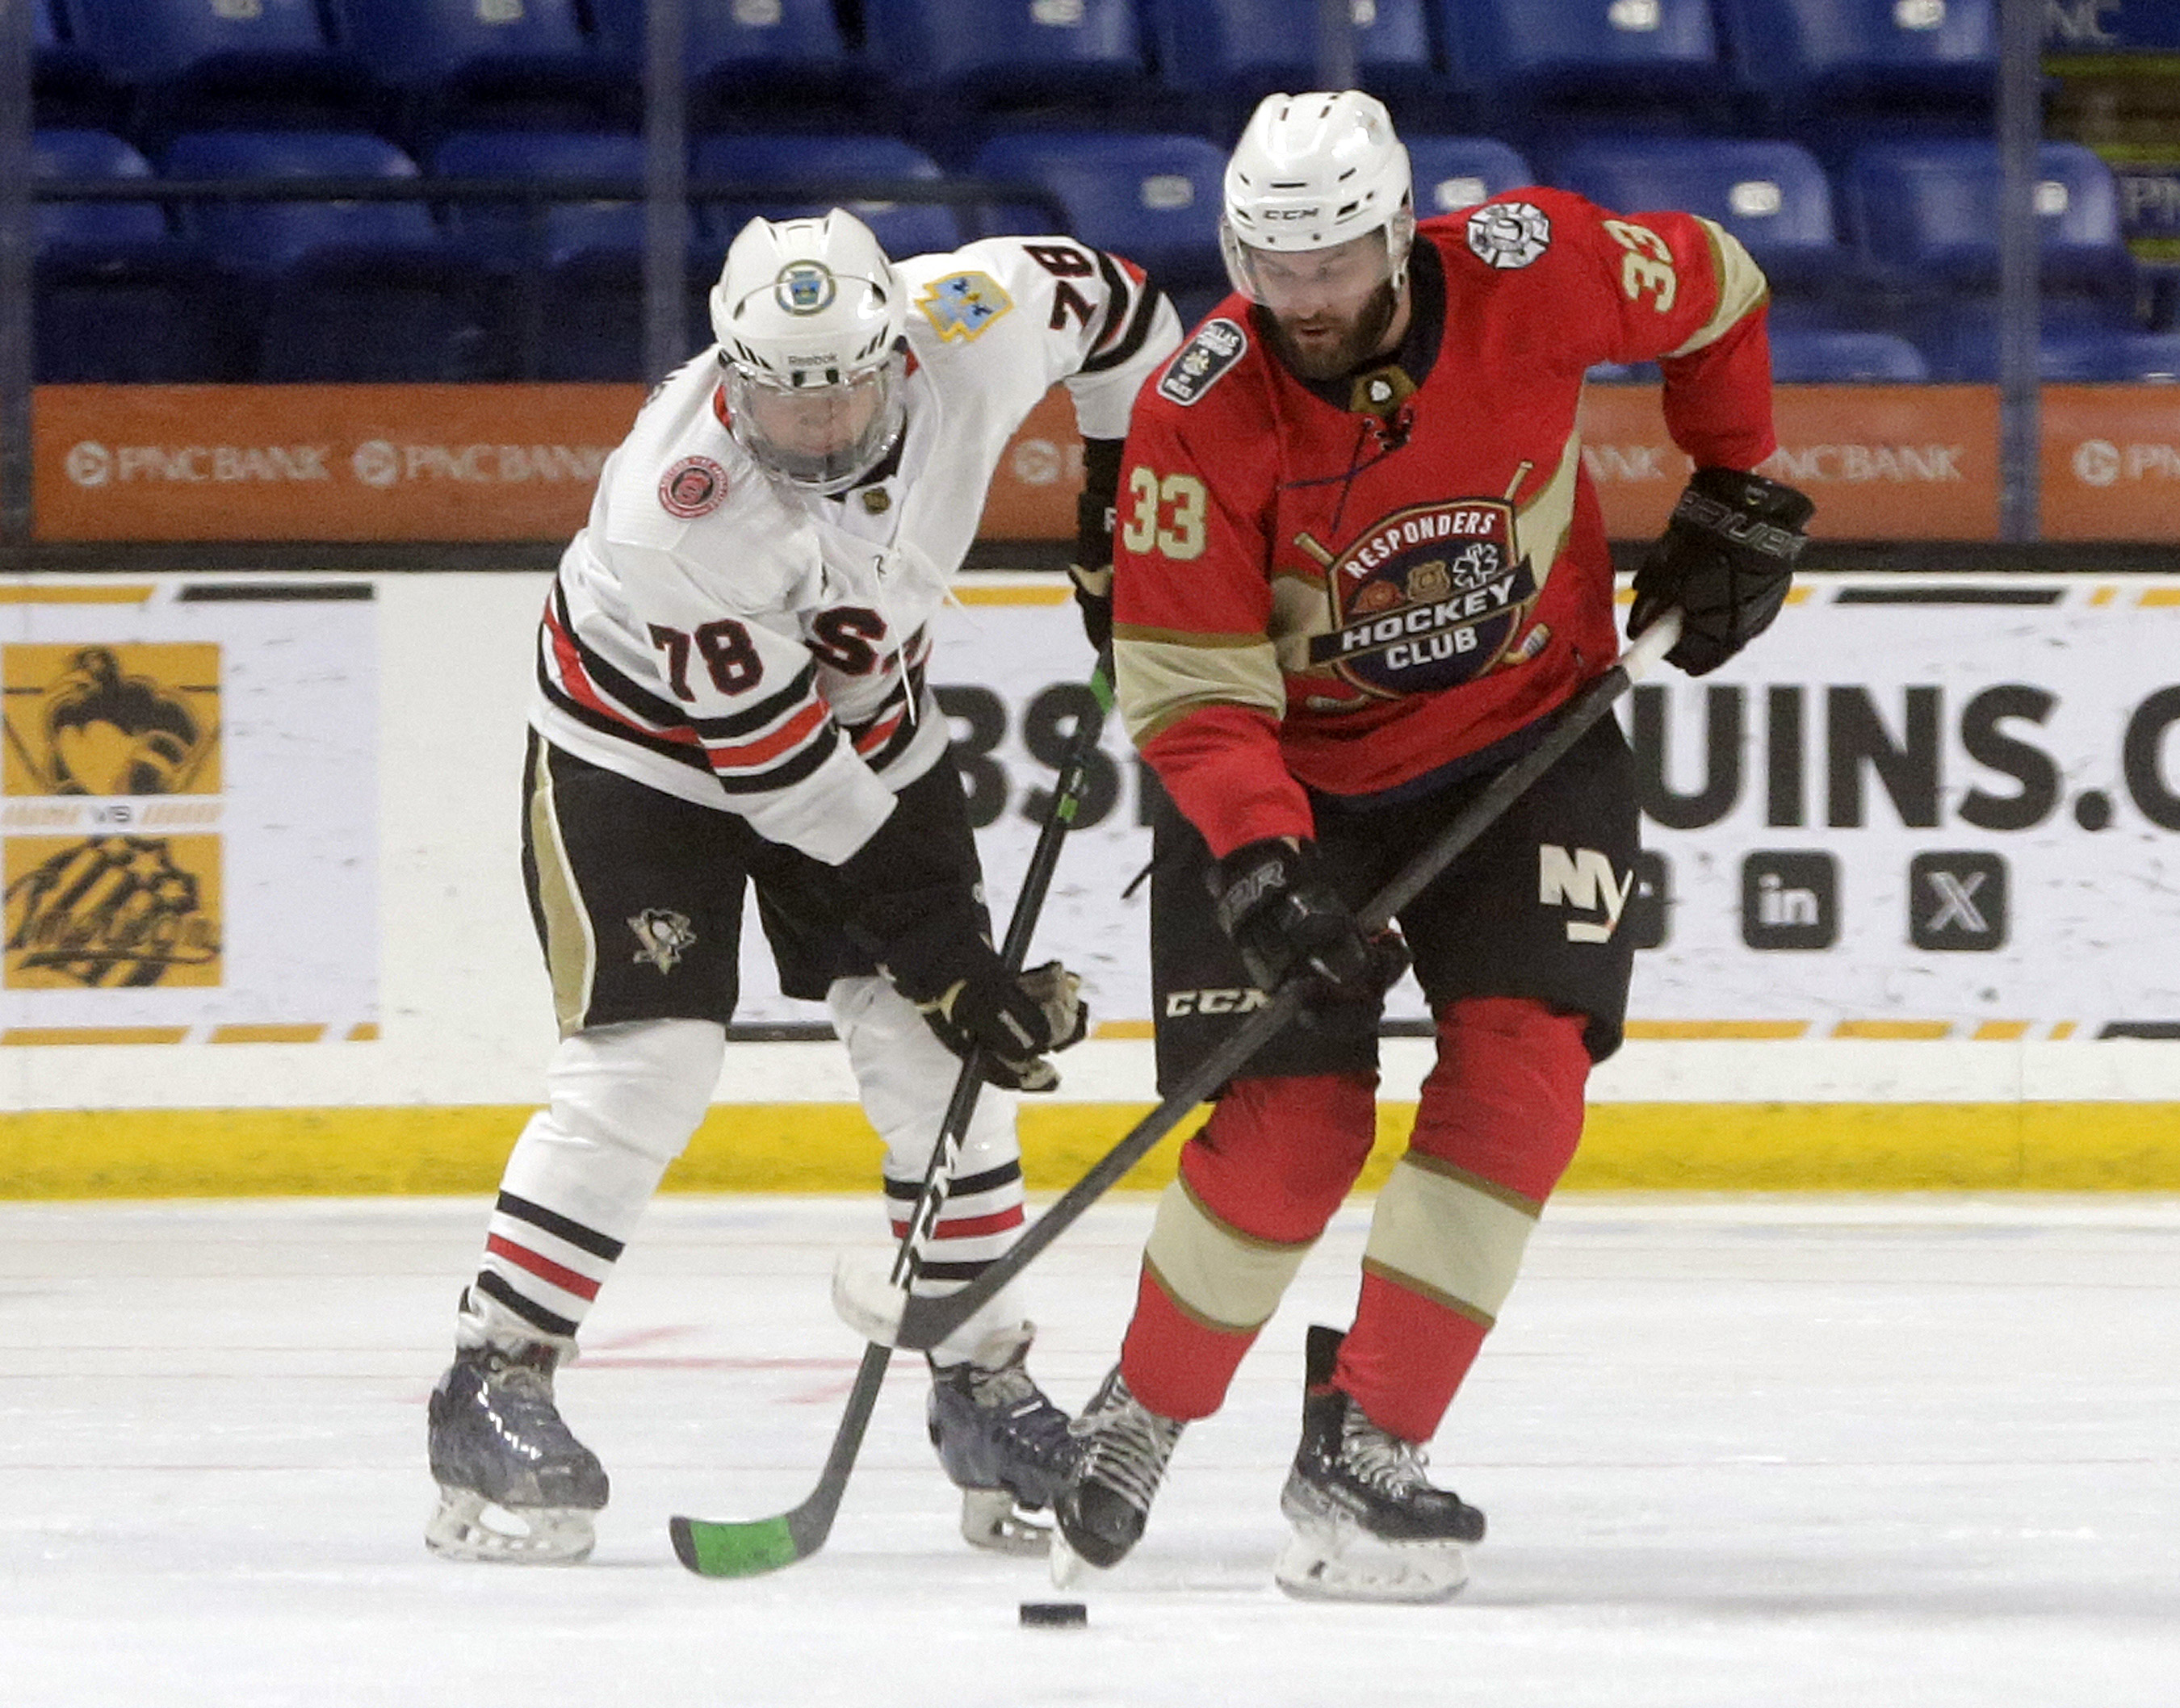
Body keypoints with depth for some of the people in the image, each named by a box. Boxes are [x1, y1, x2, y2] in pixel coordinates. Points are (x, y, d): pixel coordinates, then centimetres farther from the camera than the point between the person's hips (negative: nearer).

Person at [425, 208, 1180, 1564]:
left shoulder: (969, 325, -26)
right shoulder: (674, 504, -36)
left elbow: (1107, 298, -2)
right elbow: (773, 755, -30)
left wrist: (1127, 486, 2)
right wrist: (929, 940, -28)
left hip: (870, 716, 5)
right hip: (646, 735, -5)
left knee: (942, 1056, -2)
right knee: (648, 1060, -15)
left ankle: (986, 1390, 11)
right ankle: (493, 1392, -6)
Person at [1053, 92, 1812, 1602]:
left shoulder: (1531, 271, -20)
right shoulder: (1202, 415, -23)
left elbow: (1713, 293, 2)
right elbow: (1191, 697, -22)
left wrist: (1739, 497, 6)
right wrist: (1259, 857, -36)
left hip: (1526, 740, 2)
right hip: (1288, 772, -2)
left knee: (1521, 1068, -16)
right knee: (1293, 1119, -10)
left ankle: (1366, 1449, -9)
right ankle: (1139, 1419, 14)